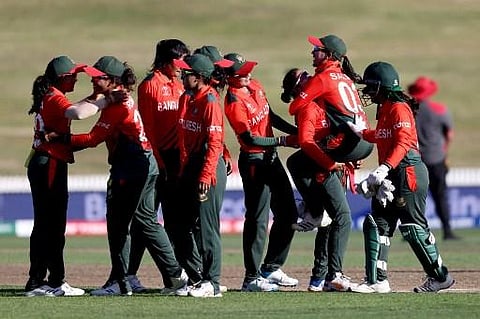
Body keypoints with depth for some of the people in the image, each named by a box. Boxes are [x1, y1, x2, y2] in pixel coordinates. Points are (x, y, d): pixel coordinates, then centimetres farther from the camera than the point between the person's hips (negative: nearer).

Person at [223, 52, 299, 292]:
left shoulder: (254, 86, 5)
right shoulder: (234, 102, -20)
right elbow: (250, 139, -22)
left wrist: (297, 131, 6)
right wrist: (283, 141, -21)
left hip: (271, 157, 9)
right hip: (253, 162, -9)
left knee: (288, 214, 14)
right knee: (258, 219, -6)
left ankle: (271, 268, 24)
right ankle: (252, 278, 0)